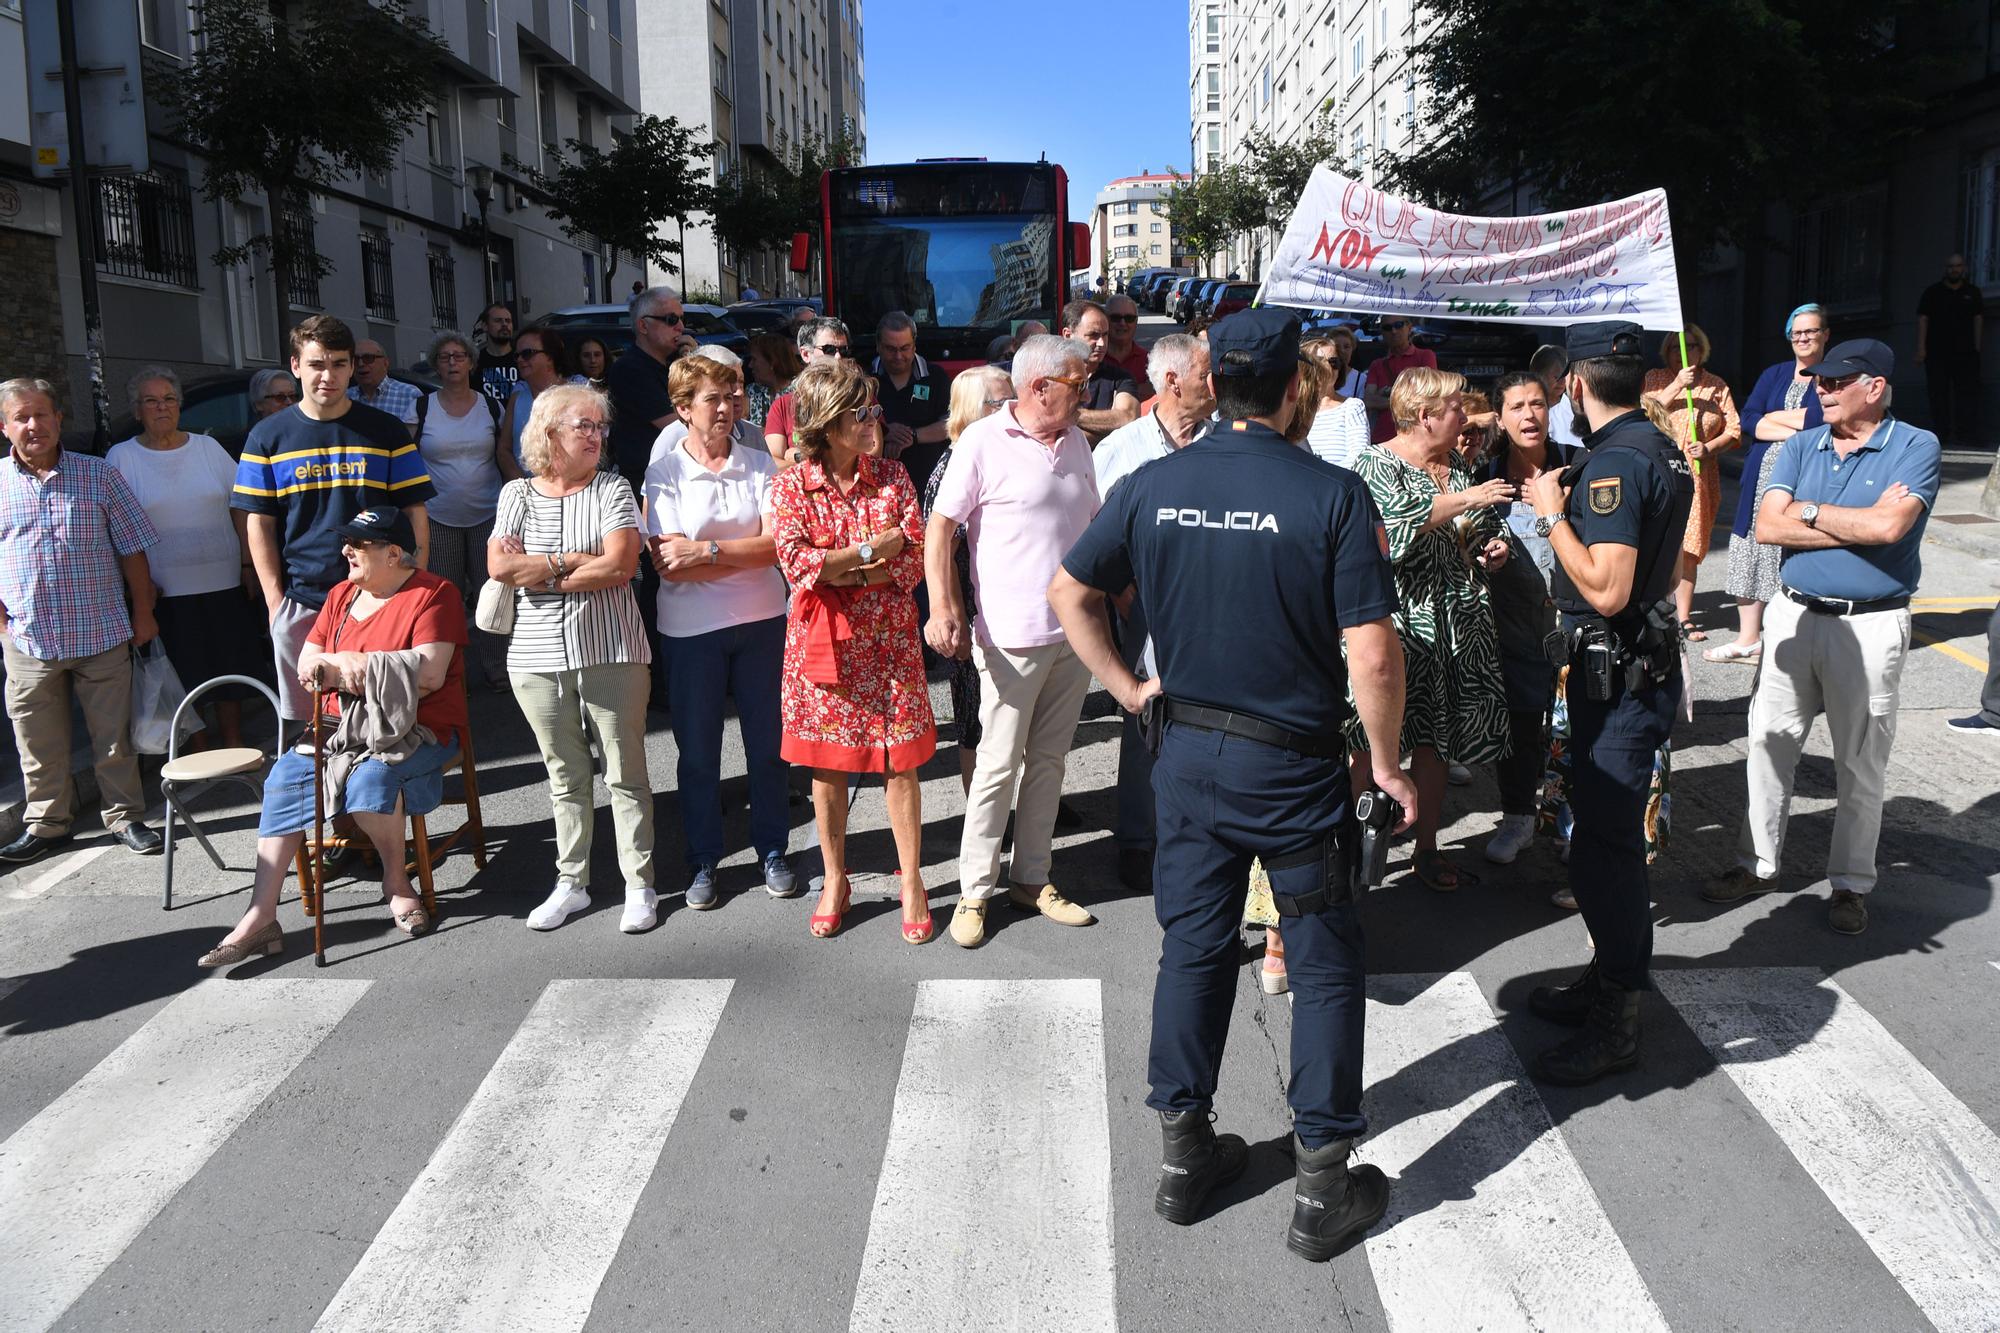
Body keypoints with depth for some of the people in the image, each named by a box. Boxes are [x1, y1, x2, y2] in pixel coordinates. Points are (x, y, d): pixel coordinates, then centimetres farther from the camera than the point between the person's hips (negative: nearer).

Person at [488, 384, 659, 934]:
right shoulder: (518, 493, 8)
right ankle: (571, 883, 22)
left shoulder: (612, 489, 1)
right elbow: (499, 566, -6)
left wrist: (538, 574, -7)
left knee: (625, 773, 2)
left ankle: (639, 885, 11)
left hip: (610, 653, -2)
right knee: (565, 776, 11)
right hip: (539, 658, 2)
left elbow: (620, 566, -13)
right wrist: (574, 561, -10)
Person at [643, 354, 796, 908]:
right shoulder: (664, 472, -5)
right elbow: (668, 565, -14)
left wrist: (707, 551, -19)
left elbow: (776, 544, -10)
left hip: (762, 621, 1)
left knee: (767, 742, 11)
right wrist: (746, 554, -13)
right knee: (698, 751, 9)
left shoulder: (759, 463, 0)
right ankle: (703, 861, 24)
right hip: (691, 630, -1)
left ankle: (772, 850, 27)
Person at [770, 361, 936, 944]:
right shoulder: (791, 486, -4)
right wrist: (873, 549, -14)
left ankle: (912, 883, 17)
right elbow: (798, 564, -16)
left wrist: (843, 572, -16)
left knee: (900, 762, 3)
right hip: (822, 641, -1)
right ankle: (835, 881, 26)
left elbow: (914, 560, -5)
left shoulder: (892, 475, 2)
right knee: (826, 765, 8)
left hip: (888, 637, 1)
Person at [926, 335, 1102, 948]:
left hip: (1075, 632, 7)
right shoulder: (983, 442, -9)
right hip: (1012, 636, -6)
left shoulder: (1076, 444, 12)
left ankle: (1032, 879, 26)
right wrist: (942, 607, -19)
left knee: (1049, 761, 13)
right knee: (999, 766, -1)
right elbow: (939, 527, -10)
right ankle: (975, 891, 12)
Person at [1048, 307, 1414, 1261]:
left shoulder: (1152, 486, -3)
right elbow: (1372, 655, -17)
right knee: (1324, 967, 10)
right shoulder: (1333, 496, -15)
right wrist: (1387, 764, -4)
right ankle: (1323, 1187, 20)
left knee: (1192, 949, 16)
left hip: (1189, 753, 4)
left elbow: (1068, 591, 6)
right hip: (1294, 763, -4)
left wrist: (1124, 685, 13)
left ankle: (1185, 1154, 29)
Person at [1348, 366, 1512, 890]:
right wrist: (1462, 501, -18)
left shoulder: (1459, 467, 17)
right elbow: (1392, 527, -22)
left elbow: (1486, 531, 28)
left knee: (1433, 739, 11)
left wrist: (1493, 549, 6)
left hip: (1457, 625, 7)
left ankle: (1427, 848, 21)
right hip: (1397, 621, -7)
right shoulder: (1376, 464, -5)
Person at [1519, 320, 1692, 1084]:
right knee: (1609, 833, 19)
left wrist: (1554, 515, -17)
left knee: (1603, 843, -4)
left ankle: (1614, 1025, 5)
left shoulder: (1614, 462, -21)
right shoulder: (1660, 449, 11)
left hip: (1618, 677, -10)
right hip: (1643, 667, 10)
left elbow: (1606, 590, -28)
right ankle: (1611, 980, 32)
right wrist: (1570, 513, 20)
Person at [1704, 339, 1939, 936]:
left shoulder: (1915, 447, -5)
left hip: (1870, 625, -4)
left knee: (1860, 765, 6)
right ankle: (1758, 864, 22)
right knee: (1770, 745, 8)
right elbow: (1768, 526, -7)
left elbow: (1889, 527, -22)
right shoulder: (1800, 446, 7)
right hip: (1795, 614, 4)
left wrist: (1810, 511, -10)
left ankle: (1850, 884, 20)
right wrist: (1860, 523, -12)